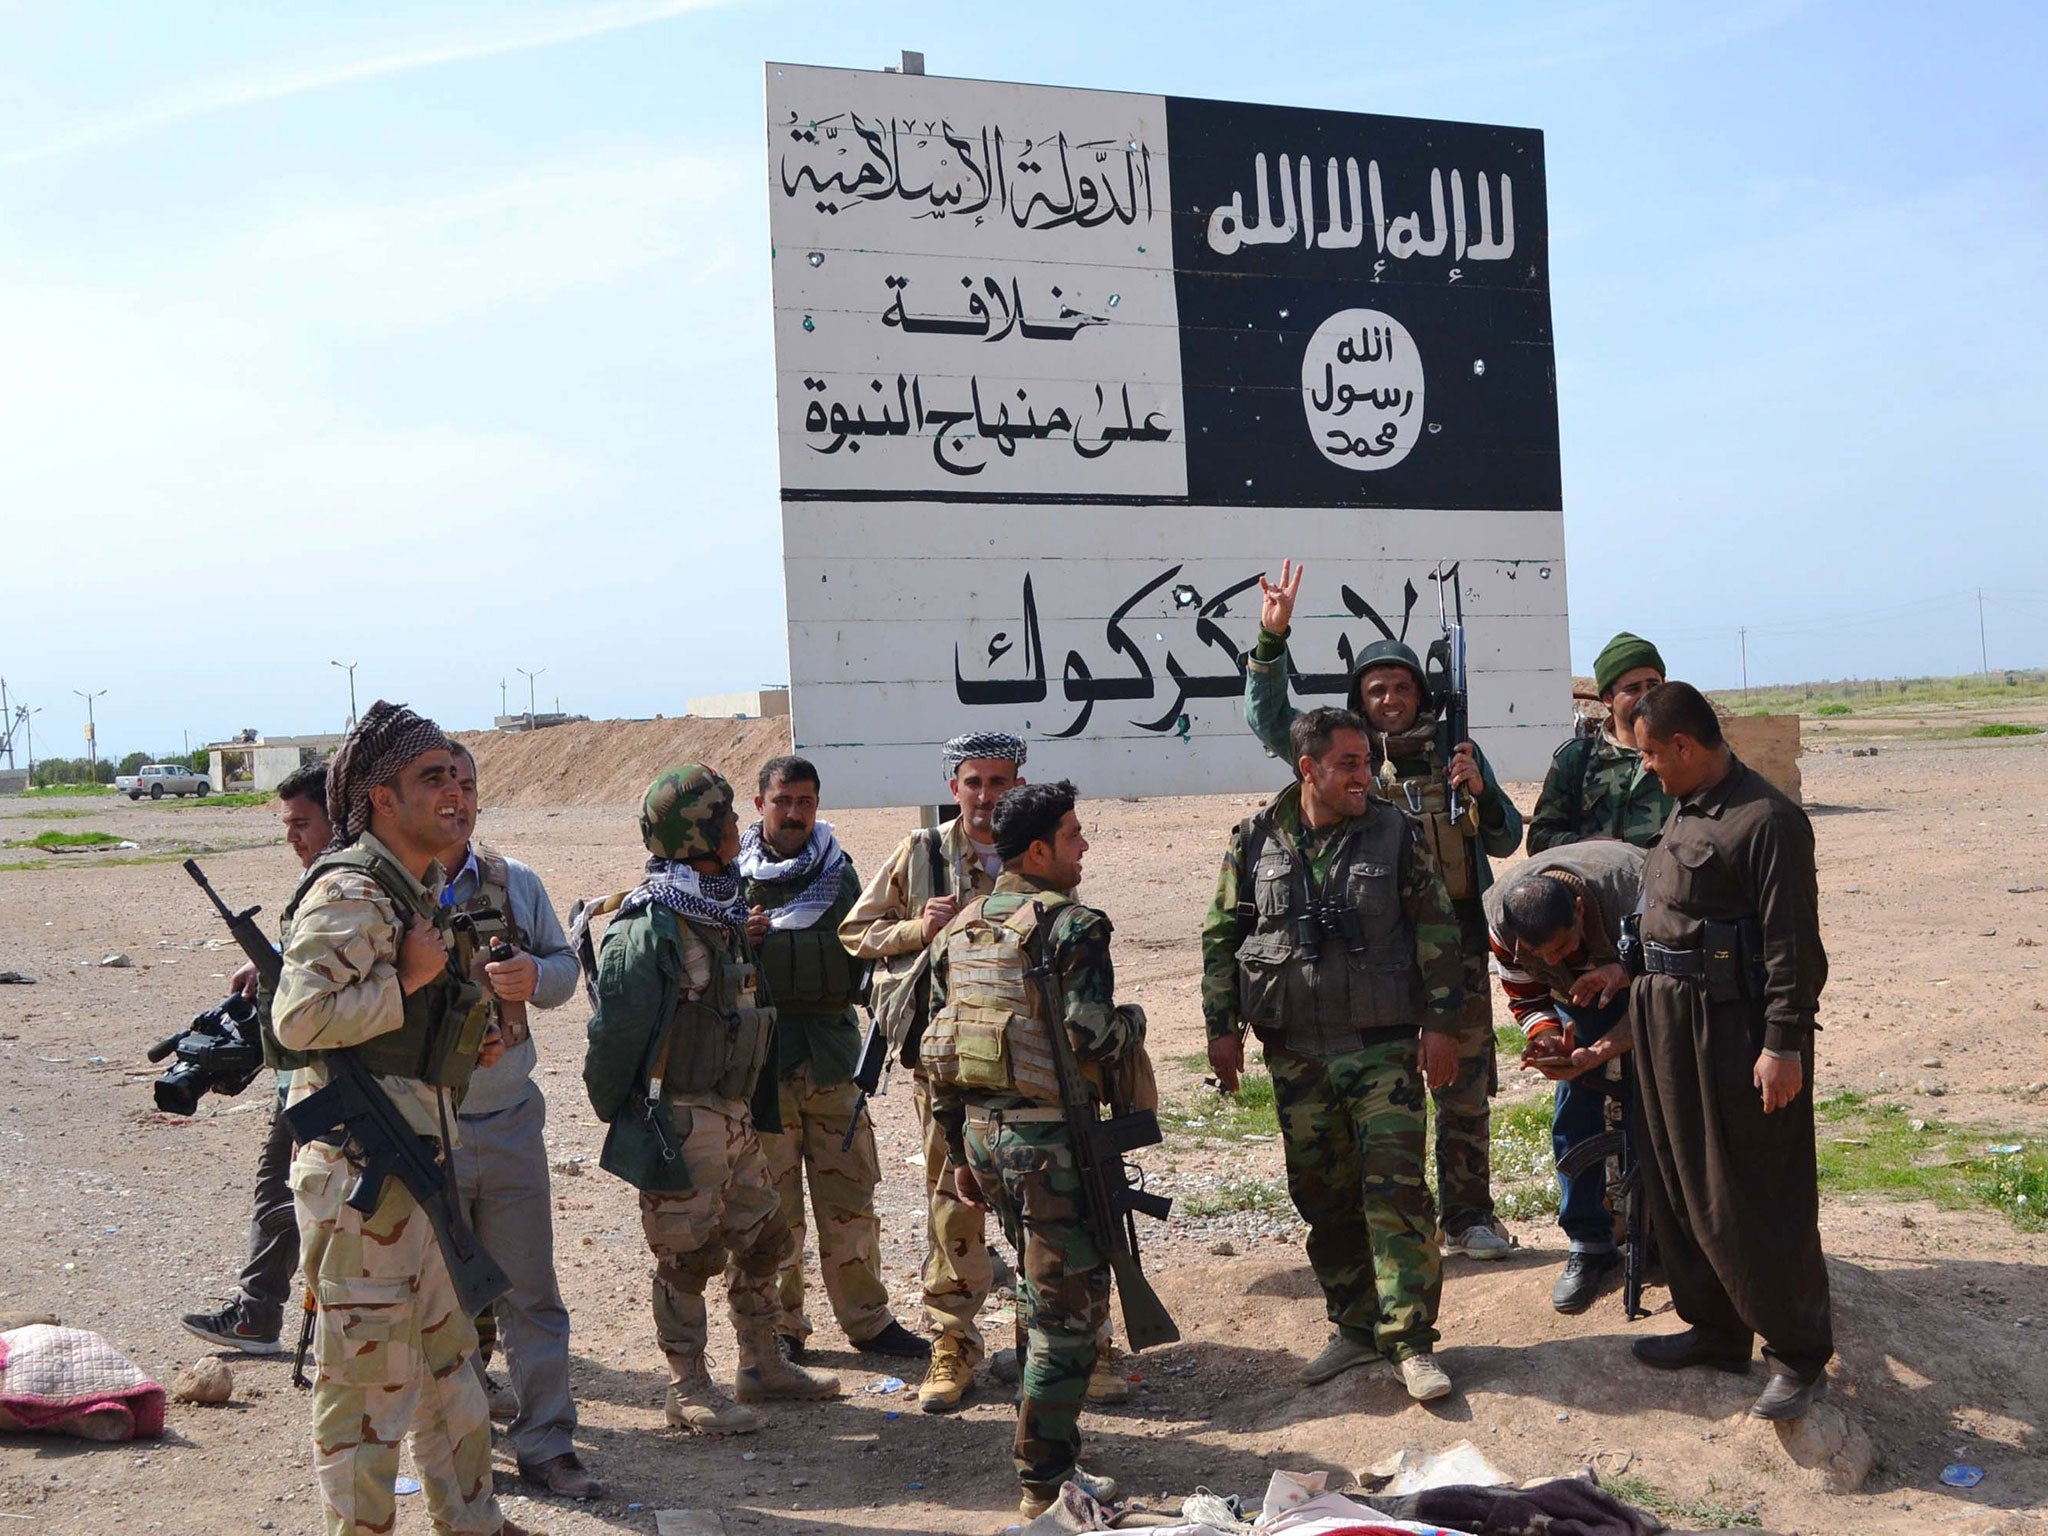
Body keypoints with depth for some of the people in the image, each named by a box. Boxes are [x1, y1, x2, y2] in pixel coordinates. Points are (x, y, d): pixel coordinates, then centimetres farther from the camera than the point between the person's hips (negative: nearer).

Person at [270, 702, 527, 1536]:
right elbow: (299, 1017, -28)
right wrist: (406, 982, -21)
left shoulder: (422, 888, 14)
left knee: (446, 1343, 19)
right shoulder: (349, 891, -17)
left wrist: (466, 1043, 11)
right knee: (369, 1362, 0)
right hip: (361, 1163, -10)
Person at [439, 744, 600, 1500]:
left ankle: (546, 1445, 16)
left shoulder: (516, 883, 5)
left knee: (530, 1293, 7)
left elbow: (565, 965, 10)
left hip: (511, 1120, 3)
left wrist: (535, 977, -10)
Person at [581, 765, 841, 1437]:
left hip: (736, 1116, 9)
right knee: (686, 1256, 2)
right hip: (680, 1122, -9)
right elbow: (615, 1031, -16)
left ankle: (763, 1364, 32)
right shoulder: (649, 928, -20)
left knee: (762, 1237, 17)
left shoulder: (725, 913, 9)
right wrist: (616, 1114, -7)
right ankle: (689, 1390, 16)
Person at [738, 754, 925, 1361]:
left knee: (850, 1196, 7)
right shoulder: (733, 875, 0)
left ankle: (867, 1319, 19)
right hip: (762, 1054, -3)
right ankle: (781, 1324, 16)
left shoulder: (837, 868, 10)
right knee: (773, 1202, 3)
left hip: (832, 1053, 3)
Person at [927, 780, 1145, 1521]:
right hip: (1048, 1135, -8)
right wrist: (1134, 1022, -1)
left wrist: (958, 1150, 19)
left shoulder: (959, 928, 11)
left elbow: (939, 1047, 13)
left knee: (1039, 1291, 23)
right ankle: (1045, 1482, 7)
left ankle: (1047, 1450, 33)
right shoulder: (1072, 925, -14)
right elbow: (1092, 1036, -24)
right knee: (1069, 1307, 3)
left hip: (981, 1129, 8)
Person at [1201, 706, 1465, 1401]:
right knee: (1322, 1196, 9)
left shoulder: (1398, 834, -1)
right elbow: (1221, 937, 9)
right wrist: (1222, 1027, 5)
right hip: (1294, 1051, 2)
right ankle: (1355, 1326, 23)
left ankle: (1410, 1340, -3)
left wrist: (1441, 1023, -3)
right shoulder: (1255, 840, 3)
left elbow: (1437, 932, 2)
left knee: (1396, 1187, -9)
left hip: (1382, 1046, -2)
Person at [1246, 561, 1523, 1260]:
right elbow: (1266, 717, -4)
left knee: (1466, 1083, 5)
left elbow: (1506, 841, 12)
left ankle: (1468, 1215, 15)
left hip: (1457, 936, 1)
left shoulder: (1457, 749, 9)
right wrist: (1272, 636, -16)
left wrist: (1480, 792, -7)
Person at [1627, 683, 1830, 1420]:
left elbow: (1792, 941, -19)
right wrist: (1636, 978, 20)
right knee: (1679, 1185, 16)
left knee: (1755, 1200, -3)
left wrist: (1784, 1043, -21)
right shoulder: (1683, 812, 13)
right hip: (1670, 1020, 10)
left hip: (1739, 1027, -10)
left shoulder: (1766, 819, -17)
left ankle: (1798, 1355, 10)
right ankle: (1715, 1330, 30)